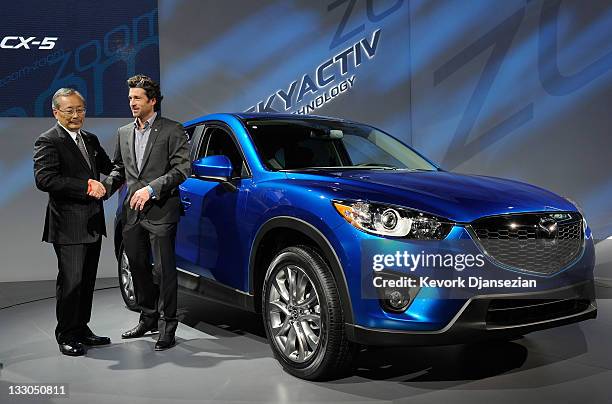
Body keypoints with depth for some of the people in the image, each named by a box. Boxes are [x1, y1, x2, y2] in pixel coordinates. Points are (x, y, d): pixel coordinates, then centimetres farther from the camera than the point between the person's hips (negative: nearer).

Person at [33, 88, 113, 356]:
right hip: (68, 226, -7)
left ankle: (81, 329, 26)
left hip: (93, 223, 8)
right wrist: (86, 186, -22)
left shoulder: (91, 140, 15)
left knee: (87, 281, 14)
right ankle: (66, 336, 10)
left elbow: (109, 167, 28)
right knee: (71, 281, -3)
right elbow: (44, 179, -21)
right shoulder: (48, 142, -8)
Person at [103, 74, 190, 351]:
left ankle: (167, 327, 8)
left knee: (165, 270, -1)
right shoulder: (123, 133, 15)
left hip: (161, 211, -6)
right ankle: (148, 318, 30)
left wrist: (151, 188, -19)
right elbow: (119, 169, 20)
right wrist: (105, 187, 1)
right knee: (138, 268, 14)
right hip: (132, 213, 6)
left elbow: (182, 168, -10)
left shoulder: (172, 130, -3)